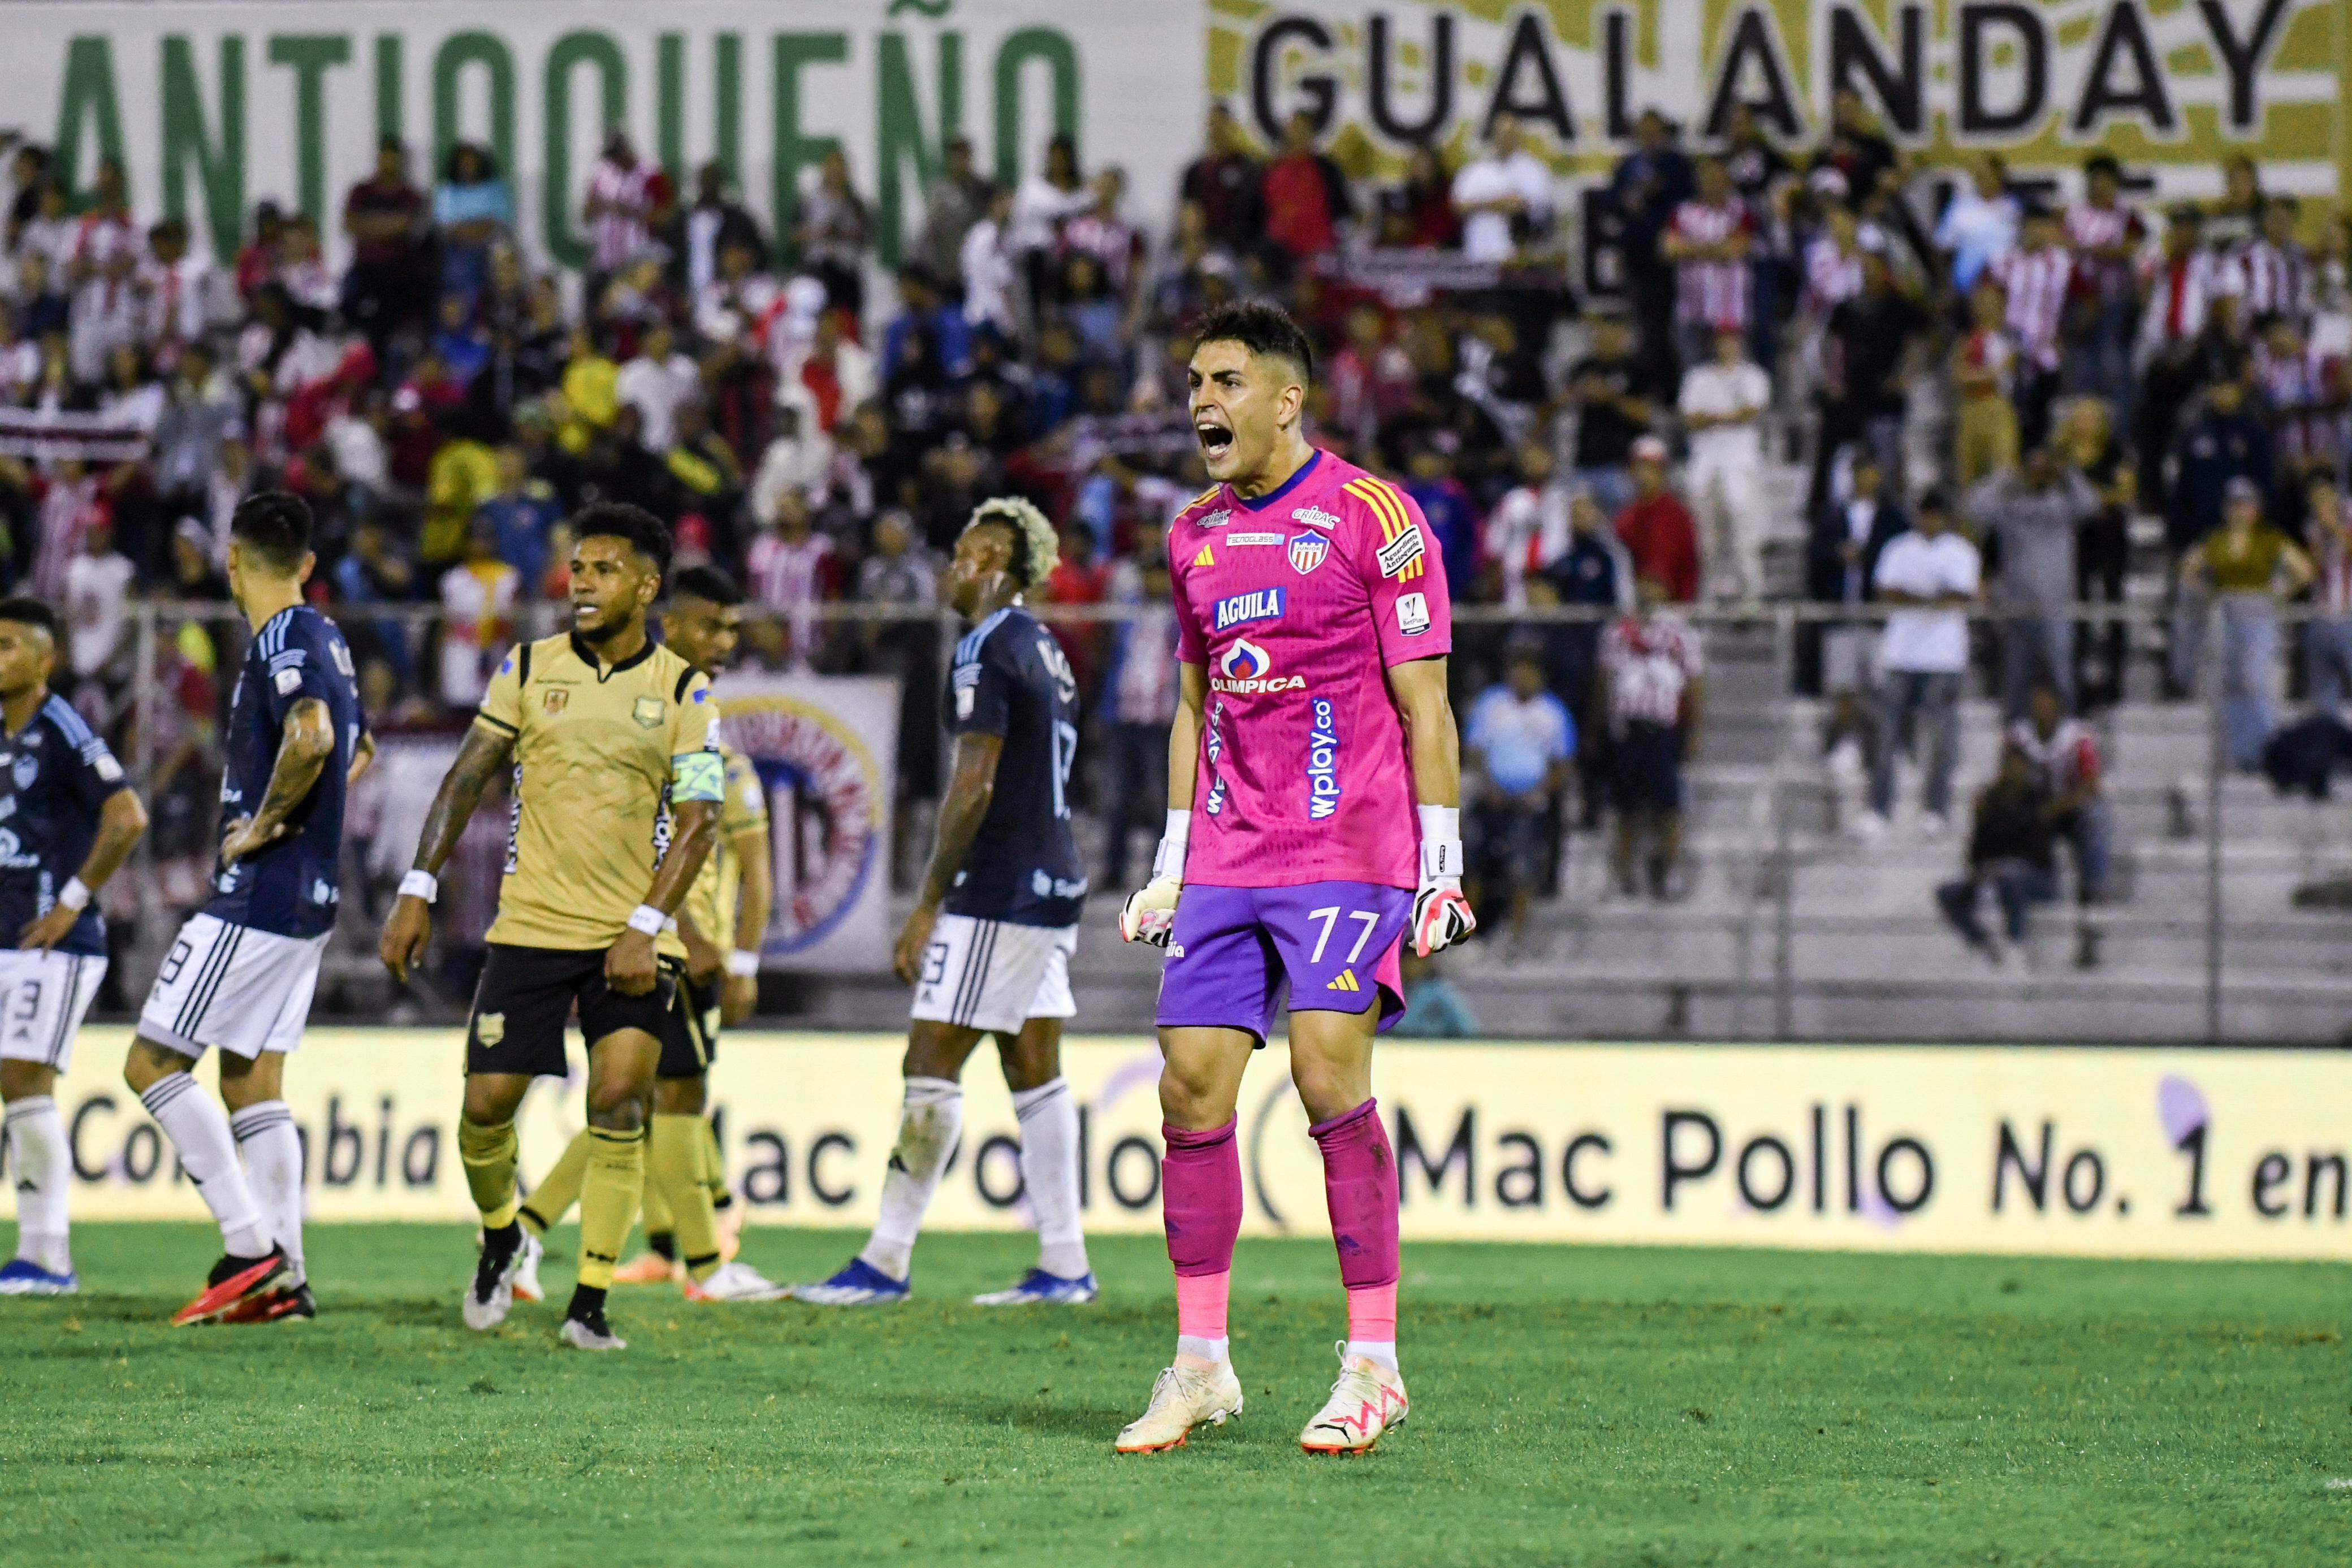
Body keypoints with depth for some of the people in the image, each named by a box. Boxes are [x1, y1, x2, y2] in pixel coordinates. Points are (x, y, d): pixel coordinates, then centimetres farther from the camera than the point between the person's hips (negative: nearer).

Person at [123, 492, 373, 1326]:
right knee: (252, 1081, 12)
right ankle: (282, 1281, 8)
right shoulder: (324, 639, 14)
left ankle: (251, 1248, -11)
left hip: (257, 898, -10)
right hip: (307, 900, 10)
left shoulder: (283, 641, -15)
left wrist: (266, 824, -20)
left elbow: (312, 736, -33)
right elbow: (358, 749, 32)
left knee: (153, 1064, -5)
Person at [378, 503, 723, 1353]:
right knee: (487, 1102, -2)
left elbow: (697, 819, -4)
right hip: (531, 926, 1)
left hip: (629, 939, -1)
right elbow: (467, 779, 8)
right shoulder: (529, 669, 4)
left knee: (619, 1103, -14)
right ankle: (501, 1241, 28)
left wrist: (647, 928, -15)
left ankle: (590, 1306, -7)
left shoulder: (682, 691, 0)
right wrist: (418, 891, 1)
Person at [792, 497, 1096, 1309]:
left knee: (933, 1063, -7)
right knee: (1034, 1067, 9)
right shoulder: (1045, 649, 16)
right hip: (1054, 885, 9)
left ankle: (886, 1262, -7)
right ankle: (1064, 1264, 7)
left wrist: (928, 905, -14)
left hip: (999, 893, -9)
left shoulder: (990, 649, -13)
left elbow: (975, 787, -18)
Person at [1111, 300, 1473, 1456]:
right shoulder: (1196, 536, 14)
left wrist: (1441, 868, -10)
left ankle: (1372, 1363, -7)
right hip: (1226, 868, 6)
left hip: (1349, 858, -6)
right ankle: (1198, 1366, 7)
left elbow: (1422, 703, -5)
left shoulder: (1371, 517, -5)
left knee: (1330, 1080, -15)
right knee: (1191, 1091, -1)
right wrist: (1169, 867, 17)